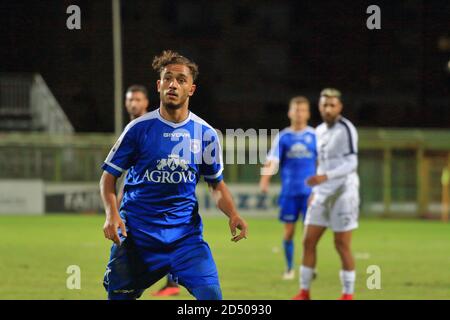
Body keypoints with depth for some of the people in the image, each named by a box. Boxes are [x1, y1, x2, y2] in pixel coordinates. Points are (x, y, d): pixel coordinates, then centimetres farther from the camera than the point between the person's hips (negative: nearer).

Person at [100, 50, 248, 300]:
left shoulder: (206, 134, 2)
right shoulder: (139, 128, -4)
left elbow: (217, 184, 13)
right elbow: (109, 176, 1)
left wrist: (233, 214, -6)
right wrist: (112, 214, -16)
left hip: (186, 234, 1)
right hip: (137, 234, -1)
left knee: (210, 294, -17)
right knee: (119, 296, 1)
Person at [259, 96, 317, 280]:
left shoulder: (314, 136, 4)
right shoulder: (283, 137, 3)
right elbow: (272, 160, -5)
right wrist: (265, 180, -20)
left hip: (310, 191, 0)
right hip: (289, 191, 1)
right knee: (289, 230, 3)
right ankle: (289, 268, 16)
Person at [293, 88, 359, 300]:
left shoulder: (346, 130, -11)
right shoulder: (320, 131, 13)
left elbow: (351, 164, -18)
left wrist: (325, 177, -29)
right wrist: (316, 191, 20)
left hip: (343, 193, -7)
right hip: (323, 194, 7)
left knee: (342, 245, -4)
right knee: (309, 242, 3)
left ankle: (348, 295, 6)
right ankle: (304, 292, 11)